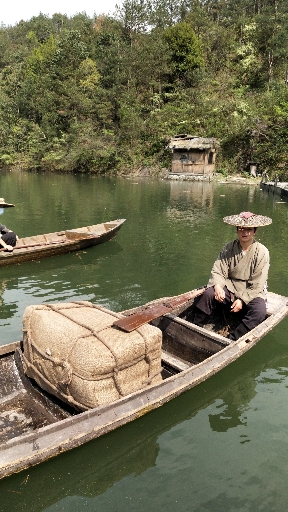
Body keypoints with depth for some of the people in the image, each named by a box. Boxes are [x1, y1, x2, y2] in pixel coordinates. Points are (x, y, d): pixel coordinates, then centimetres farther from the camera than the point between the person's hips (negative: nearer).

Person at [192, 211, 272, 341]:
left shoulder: (262, 252, -9)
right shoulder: (228, 249, -2)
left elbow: (257, 284, -10)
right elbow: (217, 271, -6)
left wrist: (242, 300, -17)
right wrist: (217, 286, -27)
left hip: (251, 293, -1)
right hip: (230, 288, 2)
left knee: (259, 311, -31)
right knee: (208, 294, -25)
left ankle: (231, 340, -25)